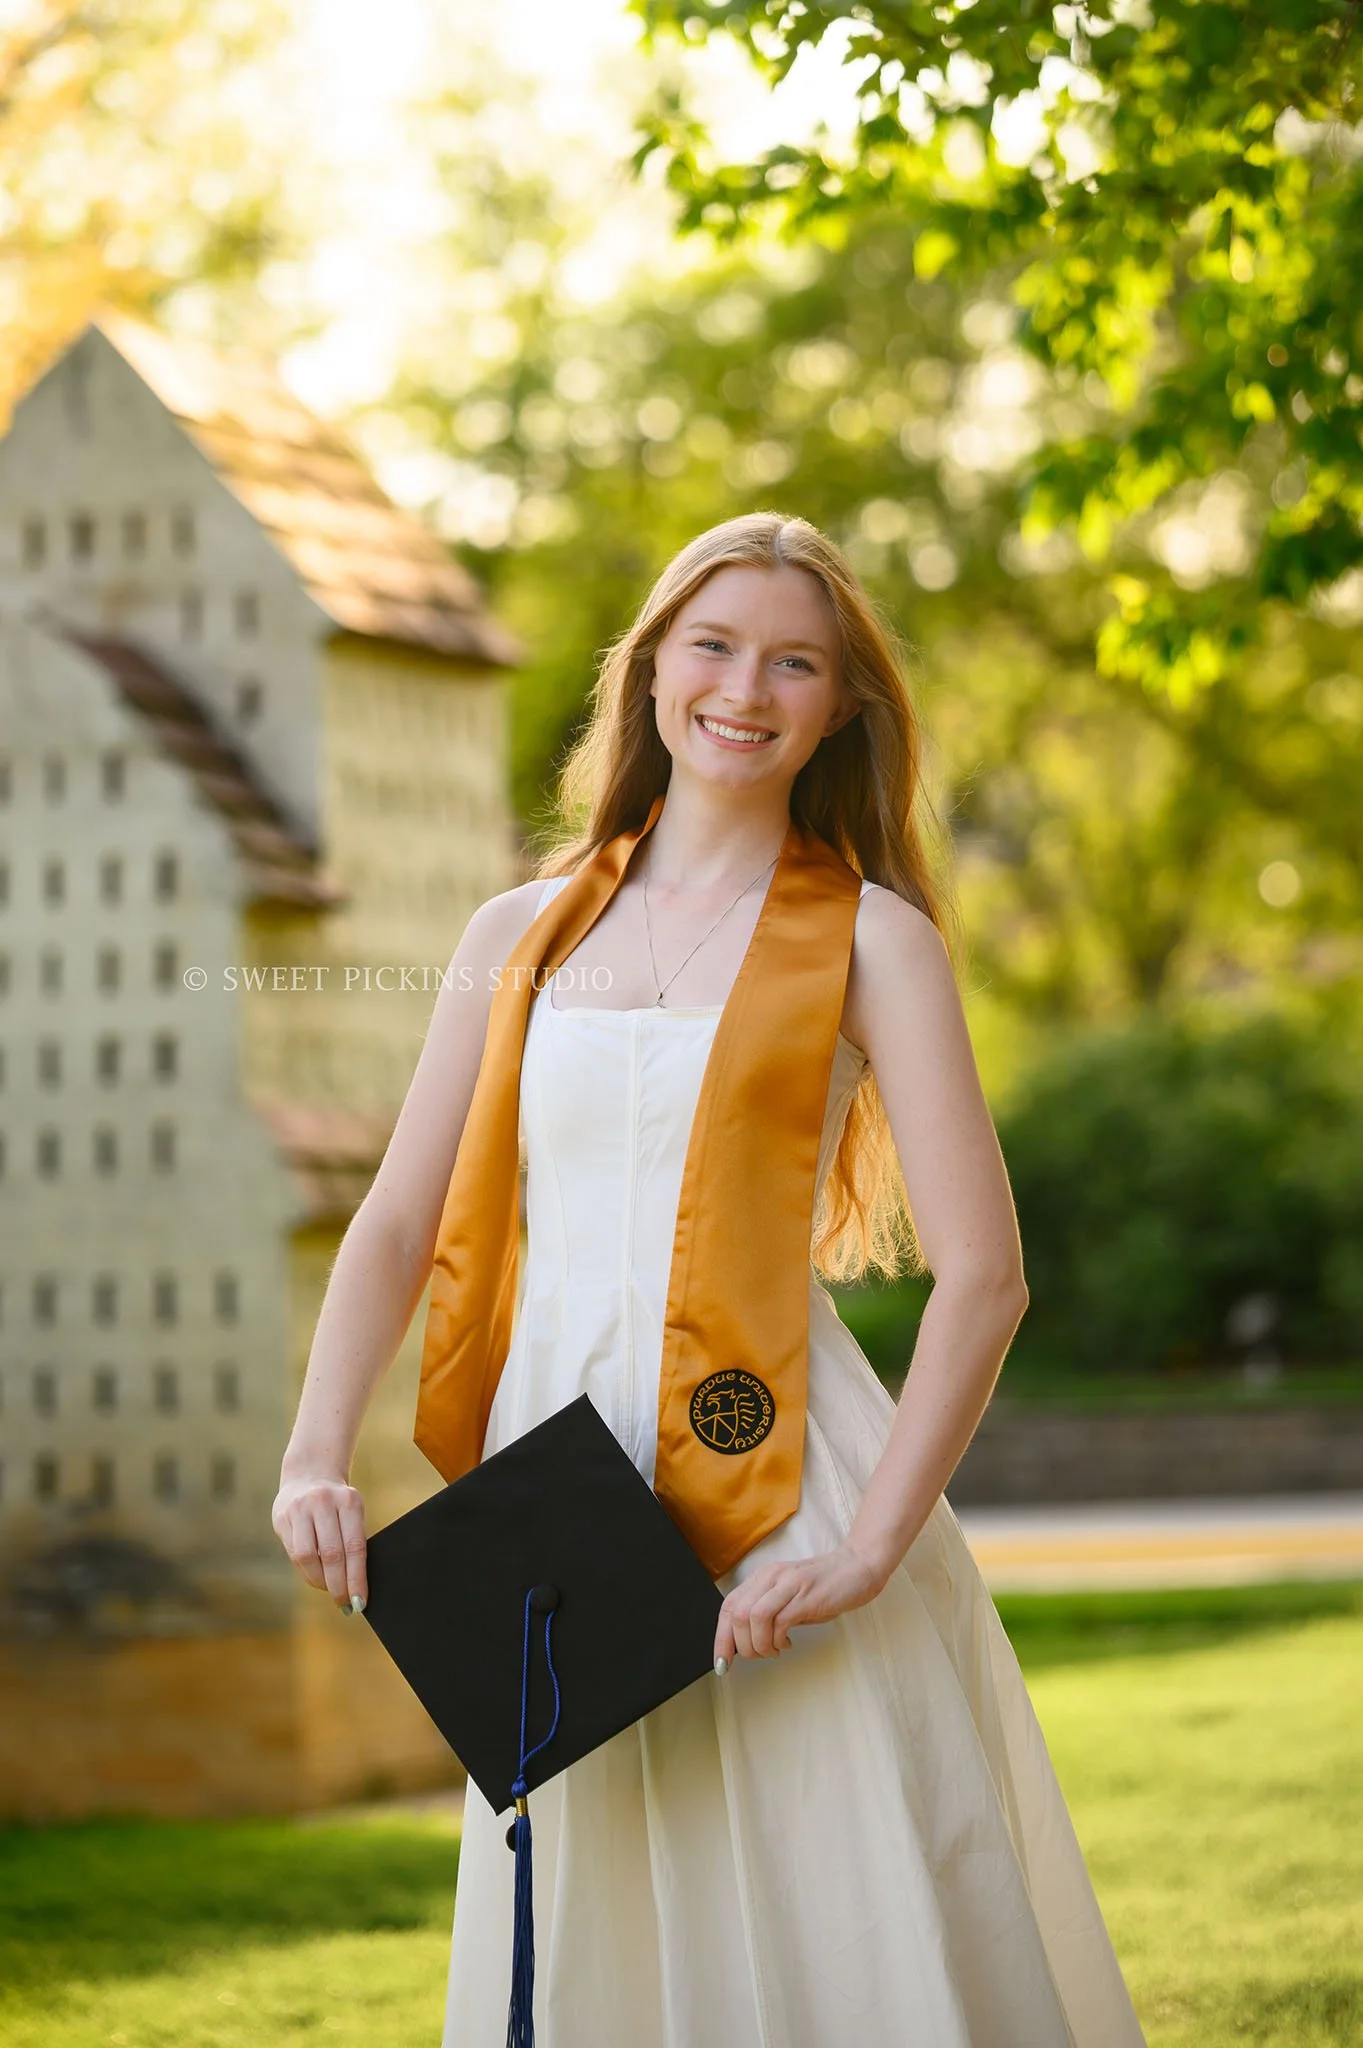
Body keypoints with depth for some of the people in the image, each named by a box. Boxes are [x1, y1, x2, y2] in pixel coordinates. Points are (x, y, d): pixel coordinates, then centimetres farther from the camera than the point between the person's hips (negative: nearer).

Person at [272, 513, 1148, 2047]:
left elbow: (982, 1276, -6)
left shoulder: (870, 939, 1)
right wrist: (314, 1460, -5)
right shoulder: (522, 936, 13)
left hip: (774, 1481, -3)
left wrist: (867, 1555, -15)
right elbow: (400, 1224, 11)